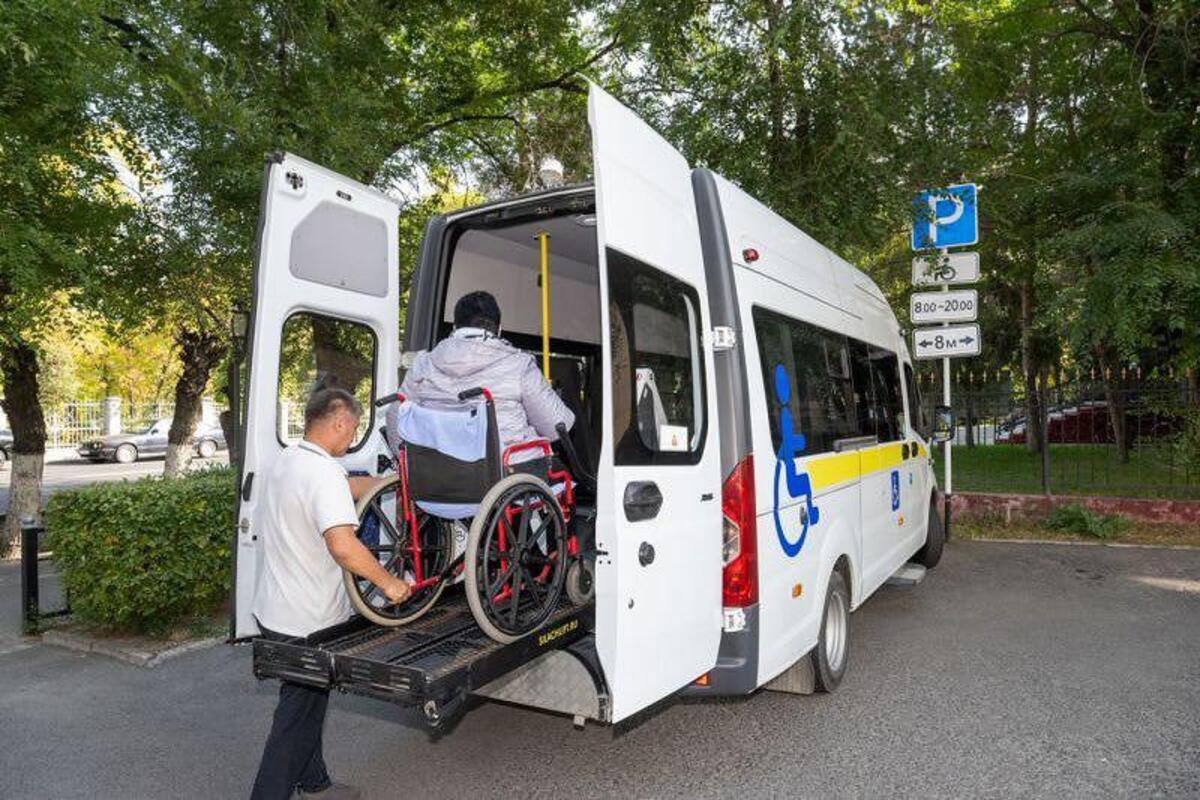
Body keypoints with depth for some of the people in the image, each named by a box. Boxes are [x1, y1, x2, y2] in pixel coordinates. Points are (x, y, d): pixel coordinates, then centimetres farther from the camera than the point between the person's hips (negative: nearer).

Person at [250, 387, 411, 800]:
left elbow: (349, 486, 17)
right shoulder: (323, 473, -26)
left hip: (274, 609, 10)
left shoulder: (283, 462, 5)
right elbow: (343, 546, -37)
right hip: (306, 622, -10)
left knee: (307, 704, 23)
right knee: (297, 717, 6)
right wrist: (388, 582, -26)